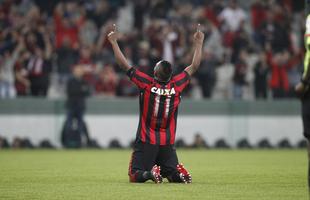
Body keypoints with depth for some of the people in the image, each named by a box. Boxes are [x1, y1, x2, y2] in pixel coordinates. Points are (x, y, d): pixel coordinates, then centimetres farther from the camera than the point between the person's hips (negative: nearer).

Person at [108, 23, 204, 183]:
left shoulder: (147, 84, -11)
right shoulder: (176, 85, -4)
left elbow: (124, 65, -6)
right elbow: (194, 67, 9)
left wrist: (113, 42, 0)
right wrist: (198, 43, 18)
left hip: (146, 142, -3)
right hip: (168, 145, 3)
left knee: (135, 176, 1)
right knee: (173, 173, 13)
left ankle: (150, 173, -29)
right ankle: (177, 174, -20)